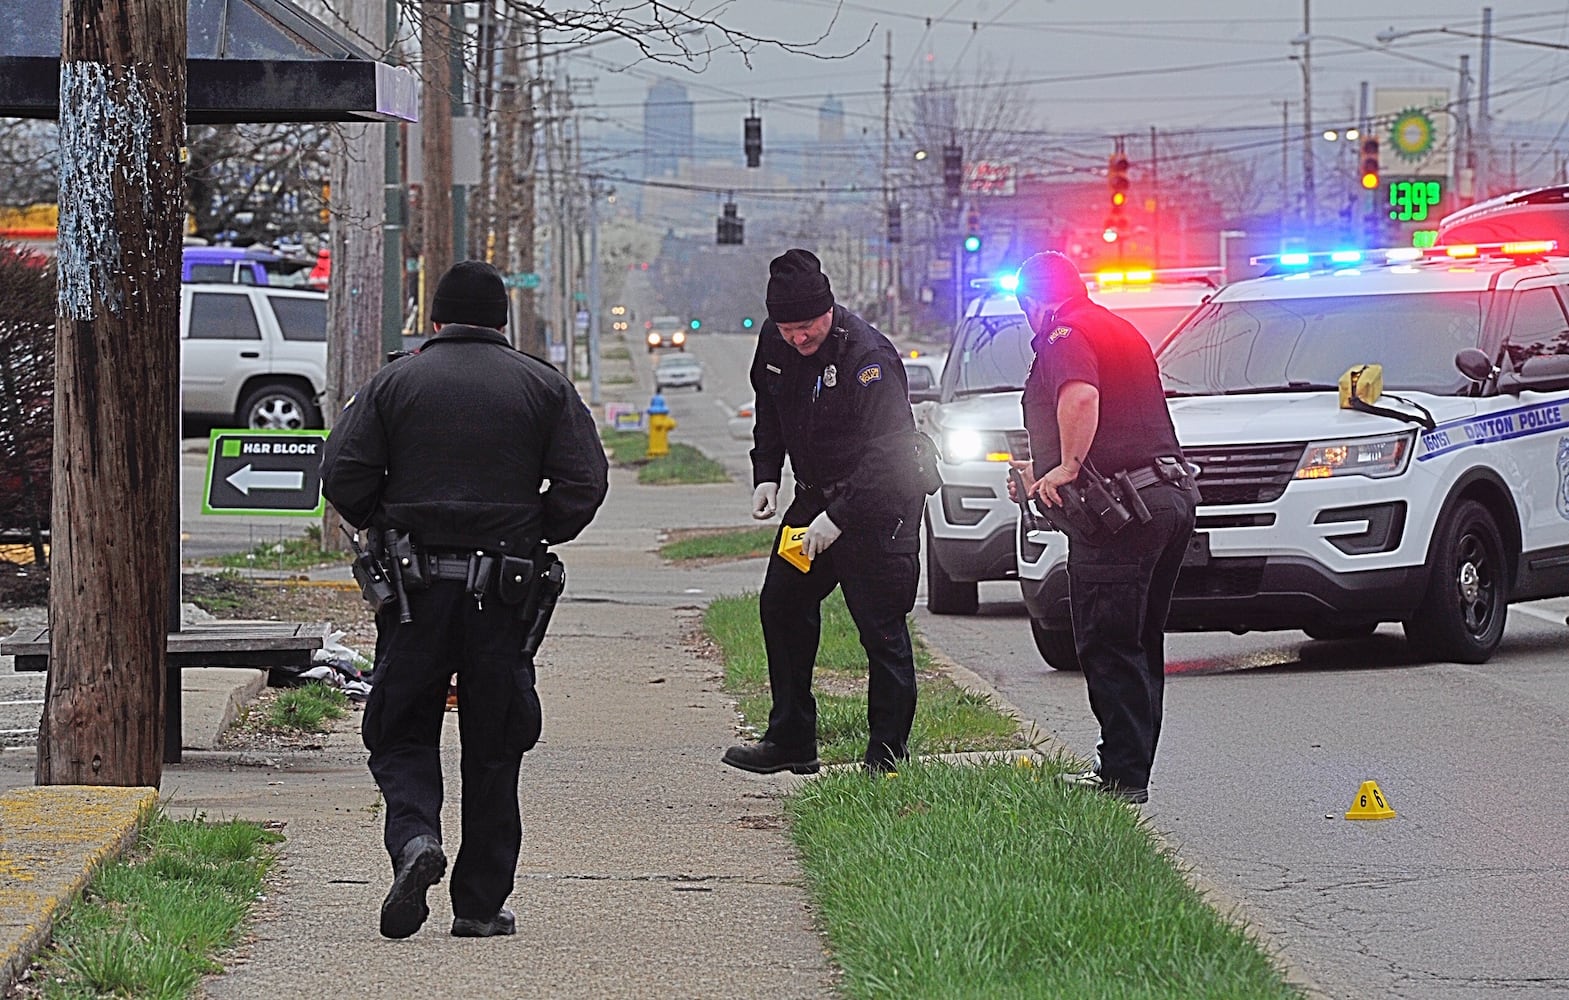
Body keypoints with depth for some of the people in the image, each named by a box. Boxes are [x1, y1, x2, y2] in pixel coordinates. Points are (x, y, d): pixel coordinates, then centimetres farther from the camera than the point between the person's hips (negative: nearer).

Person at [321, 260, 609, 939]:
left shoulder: (394, 383, 3)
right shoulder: (543, 386, 5)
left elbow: (342, 474, -5)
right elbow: (583, 482, -3)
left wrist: (386, 526, 12)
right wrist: (536, 535, 12)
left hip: (416, 584, -1)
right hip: (503, 594, 1)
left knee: (402, 734, 8)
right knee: (494, 745, 9)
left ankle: (414, 835, -21)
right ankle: (481, 903, 10)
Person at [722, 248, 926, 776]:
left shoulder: (869, 356, -26)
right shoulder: (774, 343, -3)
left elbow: (886, 454, -27)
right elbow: (770, 413, 16)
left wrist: (838, 517, -31)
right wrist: (766, 475, 3)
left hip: (878, 501, -8)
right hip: (815, 497, 8)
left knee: (881, 628, -7)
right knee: (781, 606, 12)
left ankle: (887, 756, 0)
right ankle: (789, 742, 22)